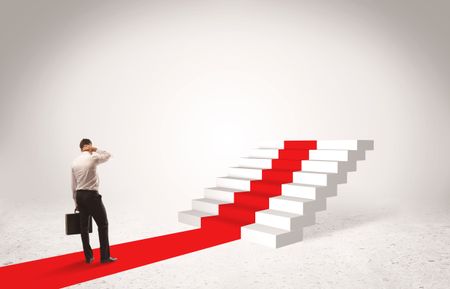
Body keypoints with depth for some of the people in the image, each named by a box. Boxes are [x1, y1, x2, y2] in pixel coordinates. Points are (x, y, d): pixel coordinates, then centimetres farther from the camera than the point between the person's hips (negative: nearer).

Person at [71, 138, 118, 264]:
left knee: (84, 226, 12)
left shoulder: (74, 162, 10)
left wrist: (76, 203, 19)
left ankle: (88, 256, 18)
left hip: (80, 196, 7)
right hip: (92, 196, -6)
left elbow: (73, 186, 12)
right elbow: (108, 155, 9)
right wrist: (95, 149, 2)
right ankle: (105, 256, 6)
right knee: (103, 225, 3)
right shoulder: (93, 158, -11)